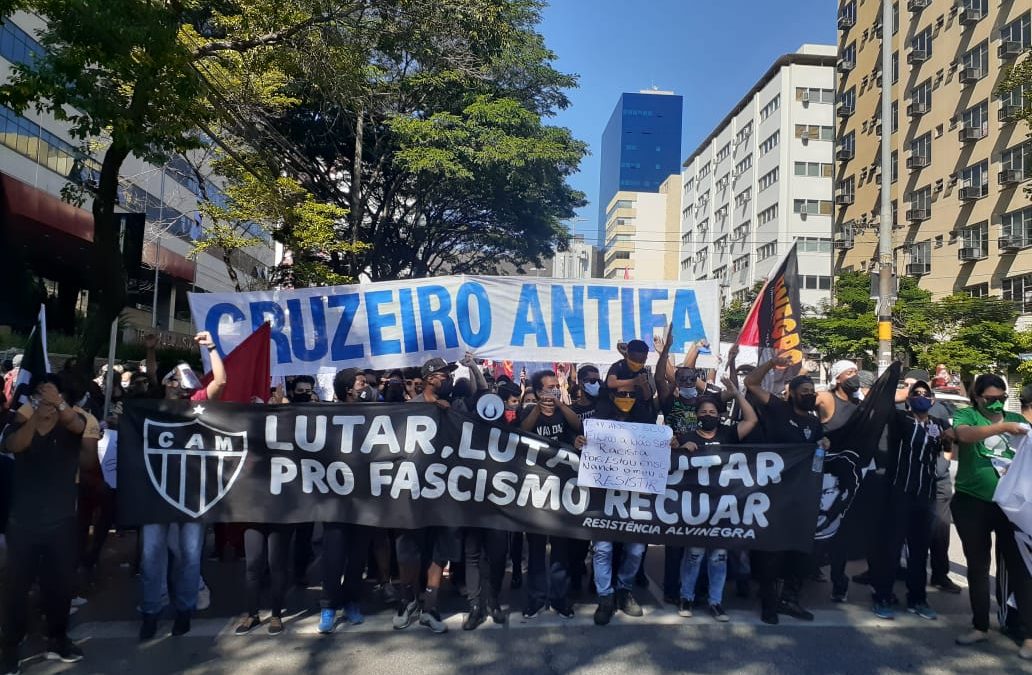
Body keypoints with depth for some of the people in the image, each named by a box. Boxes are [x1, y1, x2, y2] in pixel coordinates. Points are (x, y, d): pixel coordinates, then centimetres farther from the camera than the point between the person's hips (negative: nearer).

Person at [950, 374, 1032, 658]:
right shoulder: (966, 415, 0)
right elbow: (964, 435, -22)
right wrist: (1002, 427, -32)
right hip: (972, 503, -1)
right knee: (977, 566, 10)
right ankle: (980, 626, 23)